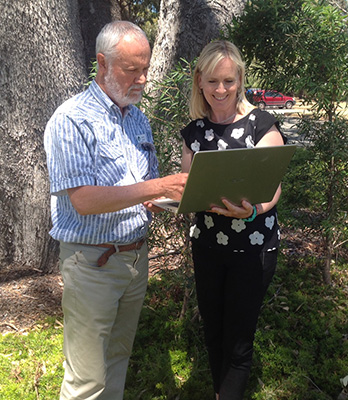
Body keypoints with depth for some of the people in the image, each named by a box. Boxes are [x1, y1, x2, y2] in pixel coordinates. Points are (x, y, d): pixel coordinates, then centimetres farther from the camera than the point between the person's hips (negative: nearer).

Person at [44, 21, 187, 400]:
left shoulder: (138, 119, 11)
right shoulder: (72, 120, -14)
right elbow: (84, 200, -22)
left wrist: (168, 195, -5)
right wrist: (158, 188, -26)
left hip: (136, 254, 7)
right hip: (91, 263, -7)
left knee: (118, 357, 21)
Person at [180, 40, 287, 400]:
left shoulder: (262, 125, -9)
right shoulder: (194, 131, 4)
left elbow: (272, 188, -13)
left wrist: (251, 210, -34)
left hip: (253, 246, -4)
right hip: (206, 244, 5)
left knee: (237, 342, 5)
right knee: (212, 332, 18)